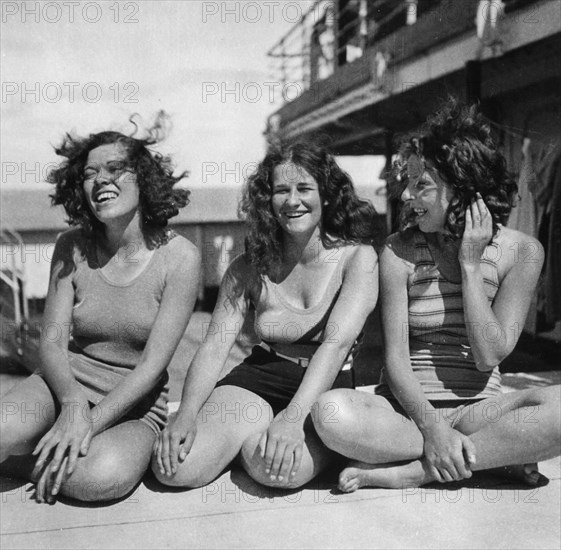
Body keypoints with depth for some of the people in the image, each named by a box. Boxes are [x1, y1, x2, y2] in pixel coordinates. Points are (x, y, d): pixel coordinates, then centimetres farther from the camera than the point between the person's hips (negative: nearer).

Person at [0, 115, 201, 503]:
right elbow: (52, 342, -3)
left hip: (135, 400, -1)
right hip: (68, 381, 1)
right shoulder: (72, 247, -1)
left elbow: (152, 365, -13)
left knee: (104, 477, -32)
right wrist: (72, 402, -24)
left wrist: (91, 424, -23)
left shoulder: (179, 257, -11)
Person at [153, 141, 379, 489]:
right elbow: (215, 346, -3)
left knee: (276, 468, -33)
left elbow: (337, 343, -20)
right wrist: (187, 415, -21)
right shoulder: (249, 268, 2)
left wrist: (292, 418, -34)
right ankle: (251, 433, 10)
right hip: (259, 379, 3)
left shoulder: (358, 257, -7)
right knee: (175, 468, -19)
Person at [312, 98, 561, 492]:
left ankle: (410, 471, -22)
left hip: (477, 410, 0)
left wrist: (470, 265, -11)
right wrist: (431, 427, -25)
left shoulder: (520, 252, -2)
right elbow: (395, 358, -8)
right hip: (407, 408, 0)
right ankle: (497, 454, -18)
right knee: (332, 412, -32)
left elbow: (489, 356, -8)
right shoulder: (400, 252, -3)